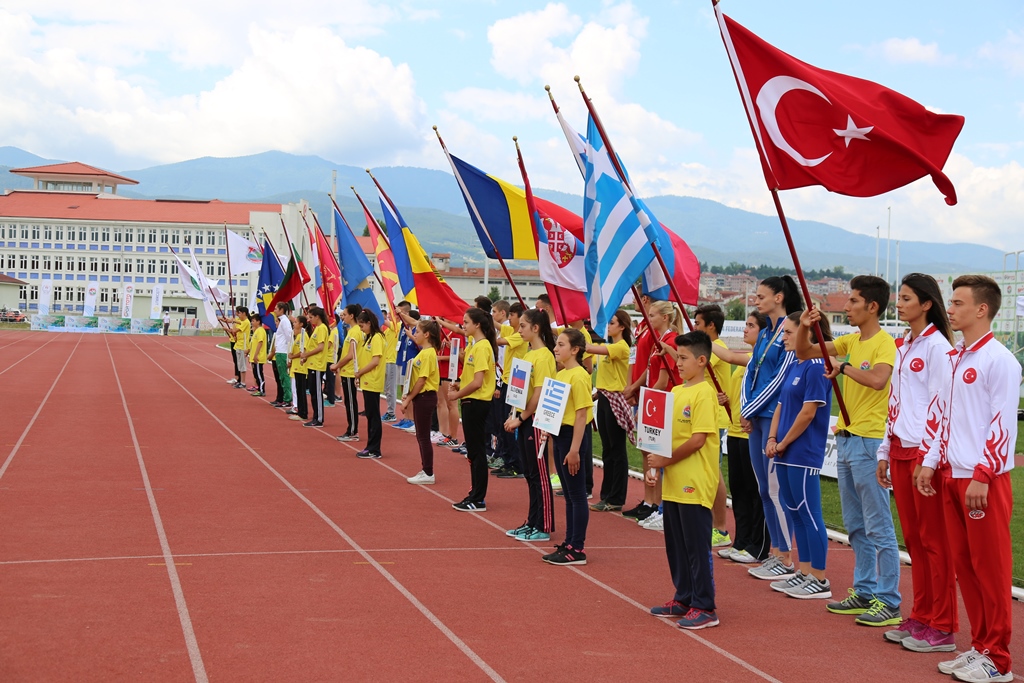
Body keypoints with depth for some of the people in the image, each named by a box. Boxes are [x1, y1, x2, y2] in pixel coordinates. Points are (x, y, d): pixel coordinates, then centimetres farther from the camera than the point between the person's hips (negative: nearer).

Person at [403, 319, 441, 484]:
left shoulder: (428, 354, -16)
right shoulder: (423, 352, 13)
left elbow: (422, 380, -19)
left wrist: (408, 399, -16)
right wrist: (409, 397, 11)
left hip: (425, 397, -10)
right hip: (420, 397, 10)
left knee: (423, 436, -4)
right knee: (421, 436, 13)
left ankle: (428, 474, 1)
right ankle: (425, 471, 19)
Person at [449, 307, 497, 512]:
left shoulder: (482, 347, -17)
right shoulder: (473, 345, 12)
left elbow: (477, 382, -22)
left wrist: (458, 394, -11)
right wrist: (459, 385, 2)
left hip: (477, 402, -10)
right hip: (470, 402, 10)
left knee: (476, 451, -4)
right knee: (473, 451, 14)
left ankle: (478, 500, 1)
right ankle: (475, 495, 22)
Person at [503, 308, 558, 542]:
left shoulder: (543, 356, -15)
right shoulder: (528, 354, 12)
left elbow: (539, 393, -19)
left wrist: (521, 418, -16)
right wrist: (515, 416, 8)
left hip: (536, 420, -9)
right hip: (524, 419, 9)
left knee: (539, 474, -2)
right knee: (529, 474, 13)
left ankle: (544, 527, 4)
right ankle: (532, 522, 21)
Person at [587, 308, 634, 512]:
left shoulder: (621, 347, -14)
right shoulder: (608, 346, 15)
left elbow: (596, 350, -27)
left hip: (616, 399, -9)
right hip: (604, 397, 9)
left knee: (617, 450, -3)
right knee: (607, 449, 13)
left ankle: (616, 499, 1)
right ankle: (607, 495, 19)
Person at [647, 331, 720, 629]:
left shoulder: (704, 393, -13)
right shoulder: (676, 392, 13)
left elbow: (698, 439, -19)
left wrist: (665, 460, -14)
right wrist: (655, 465, 4)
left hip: (695, 484, -9)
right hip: (674, 483, 9)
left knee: (697, 546, -3)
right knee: (676, 544, 15)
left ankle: (704, 608, 3)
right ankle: (683, 599, 26)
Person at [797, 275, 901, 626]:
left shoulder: (884, 343, -13)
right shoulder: (851, 341, 12)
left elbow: (877, 379, -32)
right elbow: (804, 353, 14)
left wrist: (844, 367, -19)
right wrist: (804, 327, -4)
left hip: (870, 442, -9)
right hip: (846, 438, 9)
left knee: (878, 526, -5)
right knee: (855, 525, 15)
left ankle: (889, 602, -1)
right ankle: (865, 592, 24)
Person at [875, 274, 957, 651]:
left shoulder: (937, 346, -10)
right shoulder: (902, 345, 15)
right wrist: (885, 452, 17)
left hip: (925, 451, -8)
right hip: (900, 449, 8)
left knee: (935, 541, -3)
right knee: (914, 538, 12)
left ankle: (942, 628, 2)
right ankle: (921, 617, 20)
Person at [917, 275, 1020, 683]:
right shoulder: (954, 358, 14)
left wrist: (982, 476, -18)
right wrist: (931, 462, 11)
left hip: (984, 480, -8)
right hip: (952, 475, 8)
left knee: (990, 567, -2)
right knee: (963, 563, 11)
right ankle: (979, 646, 20)